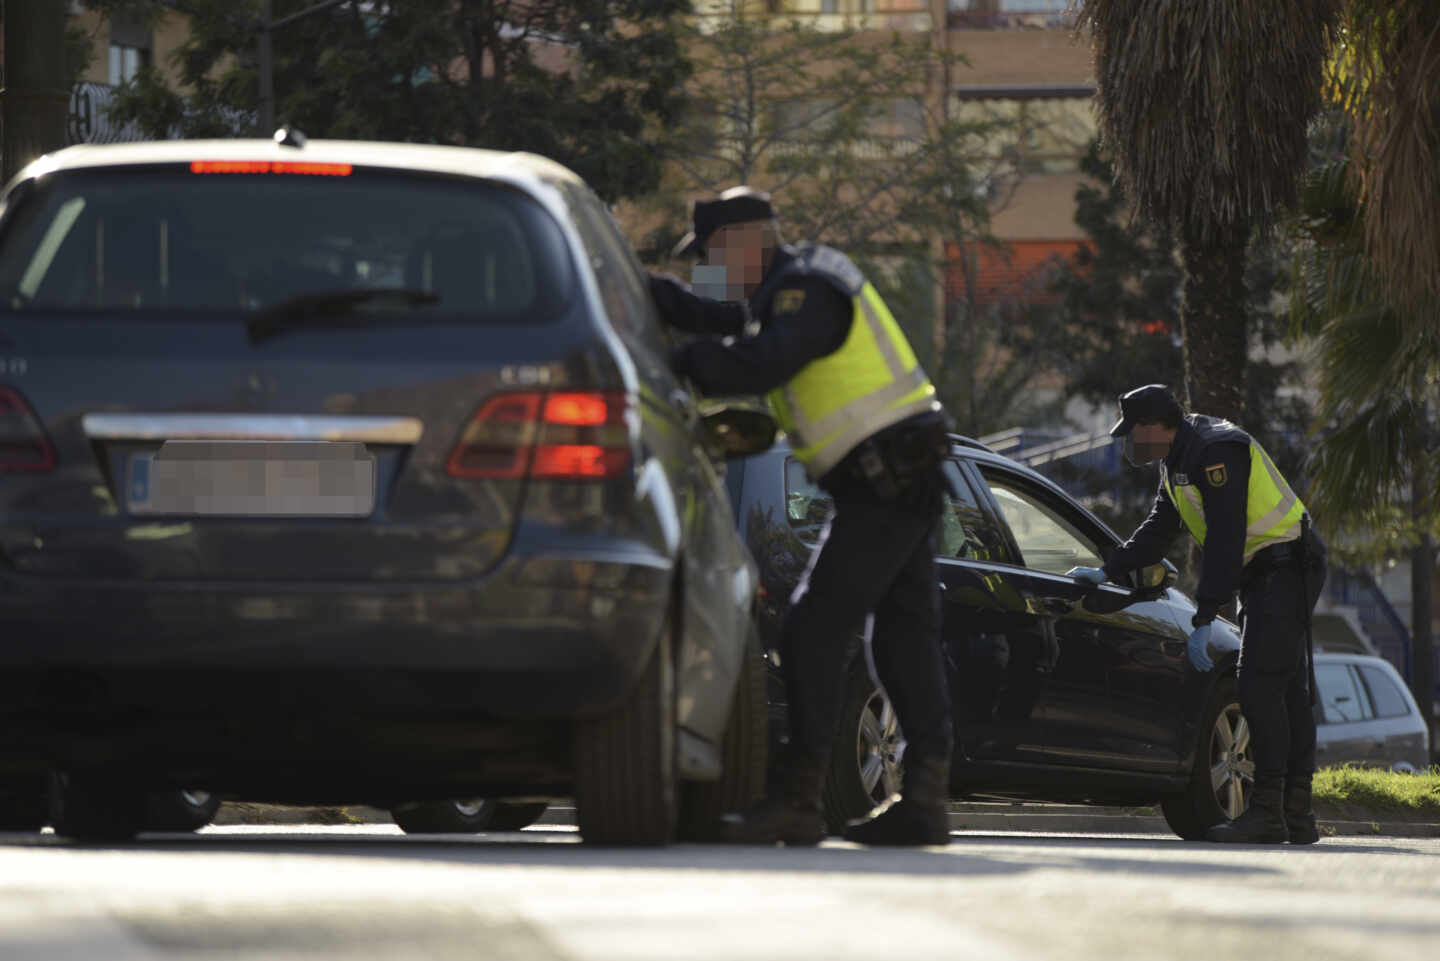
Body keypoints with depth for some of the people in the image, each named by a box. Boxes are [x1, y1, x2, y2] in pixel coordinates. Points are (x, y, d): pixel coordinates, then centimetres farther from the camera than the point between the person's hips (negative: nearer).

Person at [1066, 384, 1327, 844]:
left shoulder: (1216, 453, -21)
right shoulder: (1178, 461, 13)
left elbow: (1225, 540, -26)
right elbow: (1157, 531, 24)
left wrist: (1203, 621, -27)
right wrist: (1106, 572, 15)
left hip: (1286, 570, -11)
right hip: (1262, 576, 11)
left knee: (1261, 688, -16)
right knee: (1286, 692, 8)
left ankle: (1267, 814, -19)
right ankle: (1296, 815, 8)